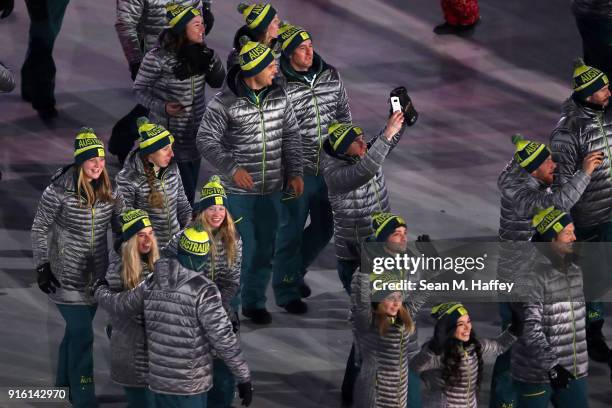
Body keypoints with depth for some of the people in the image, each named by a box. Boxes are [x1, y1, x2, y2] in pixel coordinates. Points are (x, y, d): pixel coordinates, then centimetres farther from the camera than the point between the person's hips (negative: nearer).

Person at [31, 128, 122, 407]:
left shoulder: (107, 189, -2)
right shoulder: (60, 190, -17)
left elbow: (119, 224, 10)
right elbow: (40, 228, -8)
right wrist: (42, 266, -10)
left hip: (96, 273, 6)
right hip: (68, 274, -5)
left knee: (77, 328, 18)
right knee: (82, 333, -7)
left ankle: (65, 383, 37)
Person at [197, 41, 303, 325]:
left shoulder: (279, 96, 1)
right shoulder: (225, 102, -15)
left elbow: (291, 135, 10)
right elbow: (206, 140, -14)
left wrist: (294, 172, 0)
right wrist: (232, 168, -27)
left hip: (272, 189, 5)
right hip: (239, 189, -5)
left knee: (265, 248, 12)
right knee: (241, 249, -3)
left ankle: (255, 302, 28)